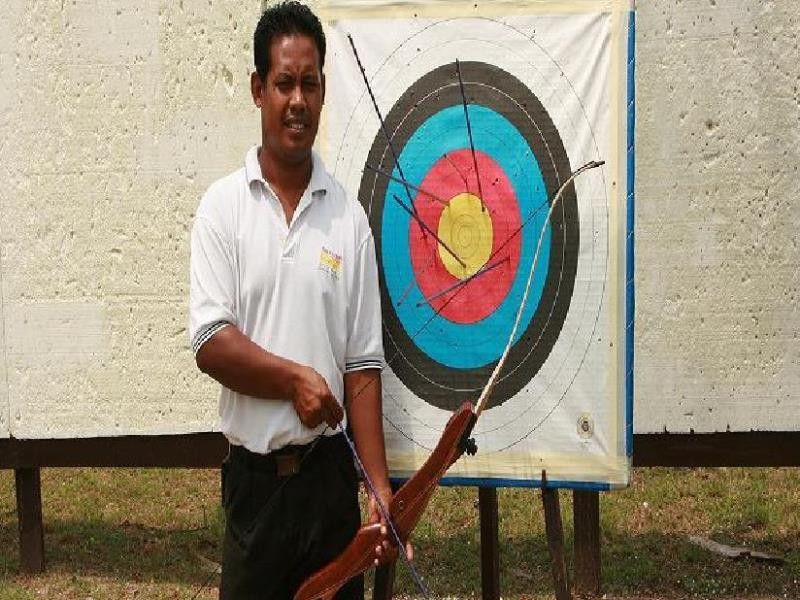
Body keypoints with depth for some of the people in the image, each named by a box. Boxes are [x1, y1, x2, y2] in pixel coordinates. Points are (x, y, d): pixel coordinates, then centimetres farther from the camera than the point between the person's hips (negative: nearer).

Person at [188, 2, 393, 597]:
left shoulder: (349, 217, 2)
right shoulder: (223, 206, -1)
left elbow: (363, 367, 0)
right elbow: (209, 343, -8)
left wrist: (381, 486, -6)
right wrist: (294, 379, -17)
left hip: (330, 472, 1)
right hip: (253, 475, -1)